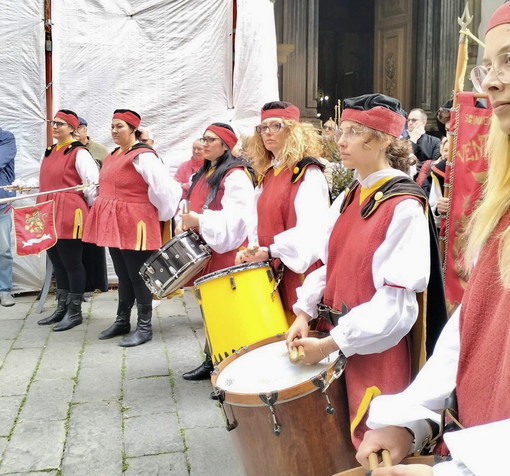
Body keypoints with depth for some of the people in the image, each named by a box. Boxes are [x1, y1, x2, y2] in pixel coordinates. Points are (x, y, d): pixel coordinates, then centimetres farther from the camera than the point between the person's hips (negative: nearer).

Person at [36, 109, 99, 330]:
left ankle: (75, 312, 12)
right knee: (57, 262, 15)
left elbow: (93, 184, -12)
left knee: (72, 263, 1)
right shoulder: (50, 152, 16)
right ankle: (62, 308, 27)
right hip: (50, 217, 8)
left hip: (70, 217, -8)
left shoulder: (79, 153, -9)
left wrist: (90, 210, -5)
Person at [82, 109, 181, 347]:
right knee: (122, 274, 17)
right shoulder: (112, 156, 15)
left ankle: (145, 327, 9)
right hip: (113, 224, 9)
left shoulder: (143, 156, -14)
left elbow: (164, 187, -20)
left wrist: (159, 213, -9)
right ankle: (122, 321, 28)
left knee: (137, 276, -1)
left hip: (135, 224, -9)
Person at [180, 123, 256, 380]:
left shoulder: (236, 175, -11)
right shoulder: (204, 174, 18)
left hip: (227, 250, -9)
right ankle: (213, 360, 24)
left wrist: (199, 221, -27)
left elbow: (236, 216, -23)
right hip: (205, 250, 9)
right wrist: (186, 221, 5)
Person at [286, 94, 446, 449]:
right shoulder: (348, 198, 6)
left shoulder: (404, 206, -18)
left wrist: (329, 344, -21)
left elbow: (395, 301, -21)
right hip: (335, 340, 7)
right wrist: (304, 315, -2)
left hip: (376, 349, -7)